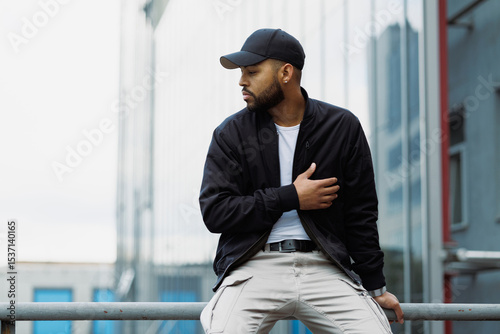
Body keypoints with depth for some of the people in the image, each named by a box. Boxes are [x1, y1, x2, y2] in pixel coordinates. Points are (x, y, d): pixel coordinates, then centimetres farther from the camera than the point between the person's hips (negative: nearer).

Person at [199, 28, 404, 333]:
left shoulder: (343, 127, 7)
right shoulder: (231, 133, 5)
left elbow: (360, 213, 10)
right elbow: (214, 211, -4)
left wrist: (375, 286, 10)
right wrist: (291, 198, -8)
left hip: (324, 267, 1)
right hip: (253, 268, -1)